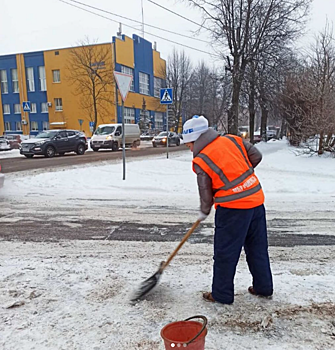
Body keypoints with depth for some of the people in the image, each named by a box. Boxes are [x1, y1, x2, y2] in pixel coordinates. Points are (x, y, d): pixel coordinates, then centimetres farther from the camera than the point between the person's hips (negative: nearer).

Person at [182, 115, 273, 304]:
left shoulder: (201, 161, -10)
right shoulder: (232, 140, 3)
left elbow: (206, 193, -2)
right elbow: (256, 156, 7)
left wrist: (204, 213, 16)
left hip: (233, 208, -7)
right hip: (256, 200, 7)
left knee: (225, 253, 8)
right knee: (258, 247, 19)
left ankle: (222, 294, 21)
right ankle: (264, 287, 34)